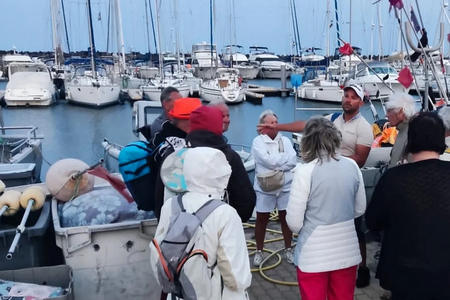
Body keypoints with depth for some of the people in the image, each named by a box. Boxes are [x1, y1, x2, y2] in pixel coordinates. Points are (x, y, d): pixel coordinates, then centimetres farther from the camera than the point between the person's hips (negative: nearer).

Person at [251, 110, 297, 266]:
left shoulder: (285, 140, 5)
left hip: (285, 187, 3)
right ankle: (259, 251, 24)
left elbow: (293, 160, -7)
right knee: (261, 220, 8)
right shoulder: (258, 142, -7)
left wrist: (277, 167, -17)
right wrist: (285, 157, -7)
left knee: (286, 218, 13)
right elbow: (269, 161, -20)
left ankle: (288, 249, 31)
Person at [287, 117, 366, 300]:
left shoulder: (305, 170, -17)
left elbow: (294, 223, -13)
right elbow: (360, 209, 10)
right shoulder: (352, 166, -3)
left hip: (314, 255, -4)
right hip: (347, 252, 4)